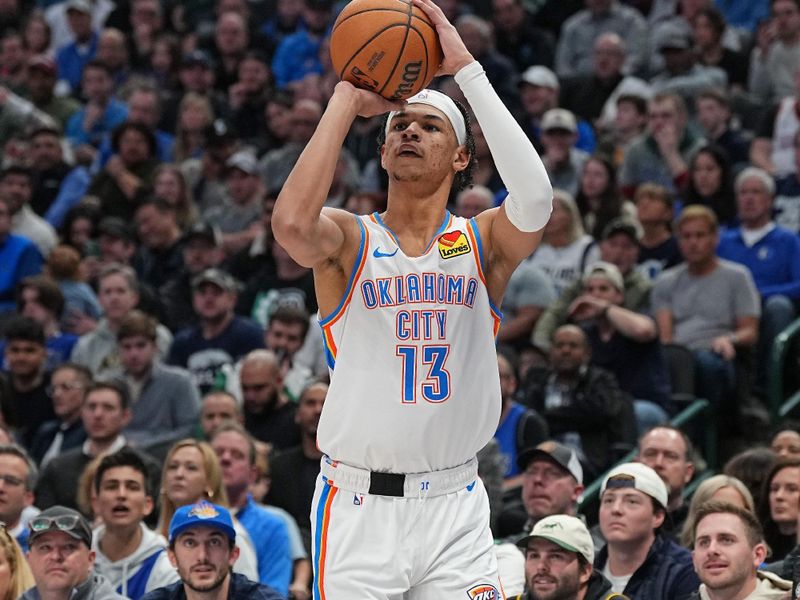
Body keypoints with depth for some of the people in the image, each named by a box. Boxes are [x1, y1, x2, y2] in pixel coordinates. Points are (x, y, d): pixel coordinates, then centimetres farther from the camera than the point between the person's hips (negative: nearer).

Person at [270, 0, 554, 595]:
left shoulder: (483, 243, 4)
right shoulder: (348, 239, 1)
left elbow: (534, 198, -19)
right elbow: (292, 222, -23)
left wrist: (467, 70, -16)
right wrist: (347, 100, -15)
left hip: (455, 507, 1)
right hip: (358, 505, -1)